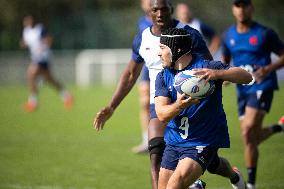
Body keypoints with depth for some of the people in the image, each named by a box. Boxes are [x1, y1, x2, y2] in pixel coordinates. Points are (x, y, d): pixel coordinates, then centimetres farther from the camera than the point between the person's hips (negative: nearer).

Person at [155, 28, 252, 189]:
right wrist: (180, 105, -32)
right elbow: (162, 115, -10)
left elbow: (246, 77, -21)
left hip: (204, 141, -6)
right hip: (174, 141, 6)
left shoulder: (206, 67, -12)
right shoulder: (163, 77, 1)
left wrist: (217, 74, -39)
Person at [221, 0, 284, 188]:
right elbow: (225, 60, 22)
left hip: (262, 86, -6)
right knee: (251, 137, 6)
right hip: (243, 89, 6)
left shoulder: (264, 33, -6)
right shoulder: (229, 35, 8)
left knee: (248, 131, -20)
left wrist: (268, 69, -18)